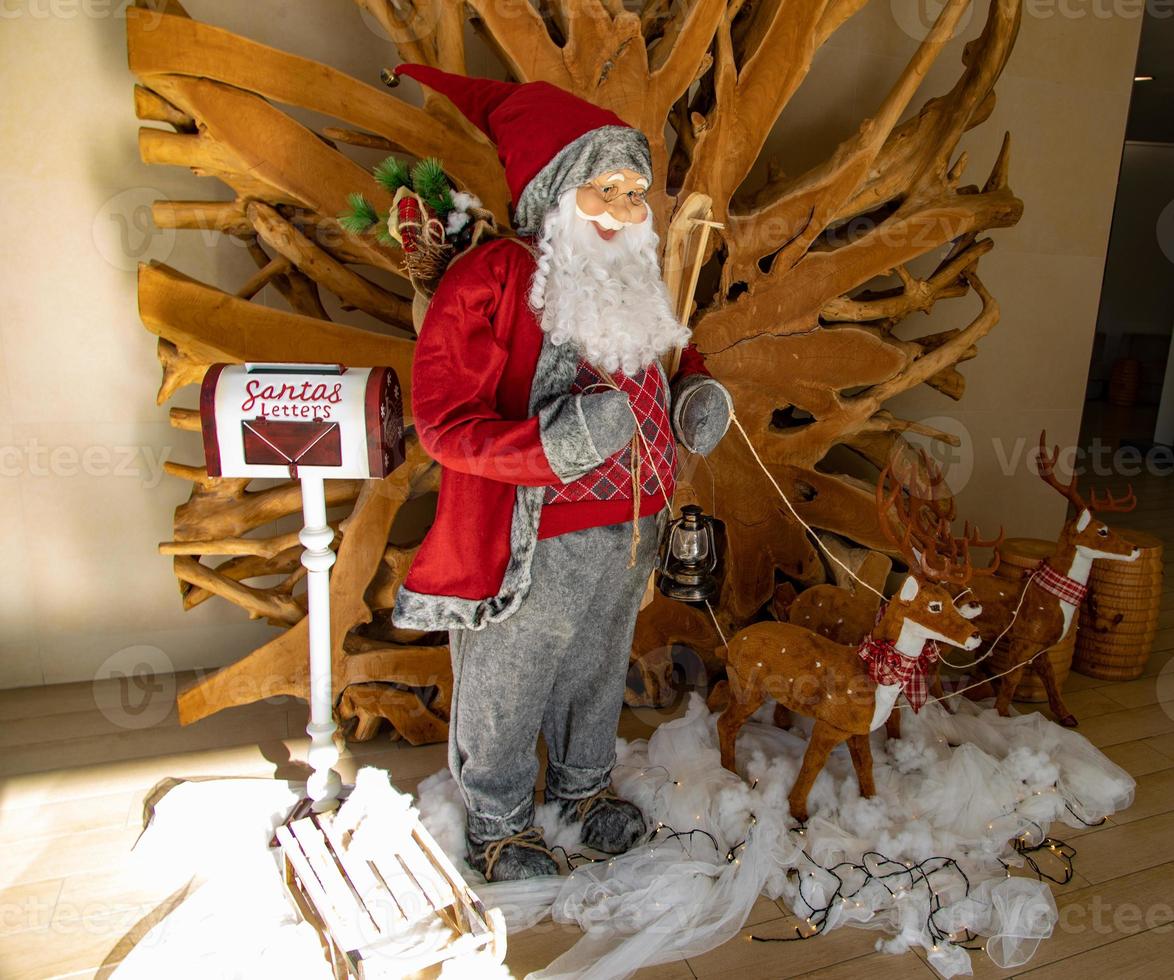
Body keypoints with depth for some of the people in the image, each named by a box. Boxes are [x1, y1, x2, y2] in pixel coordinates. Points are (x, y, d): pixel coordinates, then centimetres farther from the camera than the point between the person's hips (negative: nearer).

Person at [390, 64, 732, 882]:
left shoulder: (637, 280, 7)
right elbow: (444, 421, -21)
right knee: (506, 687, 13)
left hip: (631, 530, 7)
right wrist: (548, 447, -35)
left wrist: (697, 393, 4)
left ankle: (583, 781, 53)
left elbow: (672, 352, 27)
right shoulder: (490, 279, -16)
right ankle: (498, 823, 40)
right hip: (534, 544, -6)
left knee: (598, 667, 26)